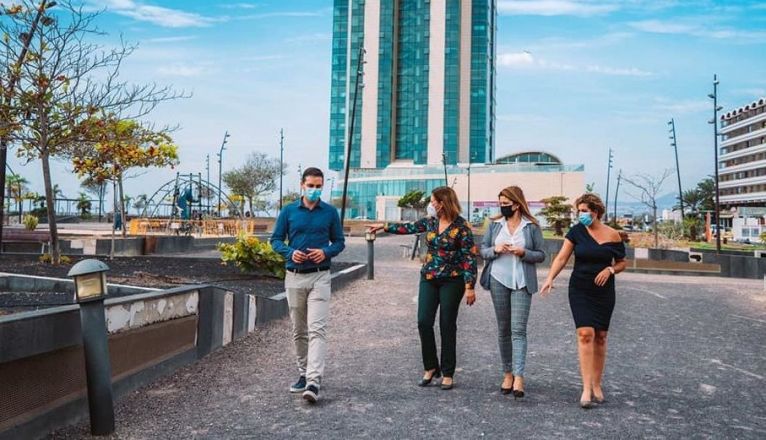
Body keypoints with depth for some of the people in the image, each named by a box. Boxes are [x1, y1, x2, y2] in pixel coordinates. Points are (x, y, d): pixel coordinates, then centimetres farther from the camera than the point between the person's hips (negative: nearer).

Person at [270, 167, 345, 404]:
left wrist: (326, 252, -14)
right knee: (299, 331, 12)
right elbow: (276, 240, 6)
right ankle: (303, 374, 26)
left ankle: (314, 381, -16)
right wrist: (290, 252, -14)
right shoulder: (288, 211, 3)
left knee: (317, 329, -13)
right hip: (294, 277, 2)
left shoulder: (330, 212, 3)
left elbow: (339, 242, 7)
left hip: (319, 277, -2)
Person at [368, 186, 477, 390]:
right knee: (424, 322, -2)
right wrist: (383, 226, 28)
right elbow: (409, 227, 23)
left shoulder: (461, 226, -11)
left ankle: (448, 373, 16)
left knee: (447, 325, 2)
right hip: (428, 279, 5)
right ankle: (430, 367, 17)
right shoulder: (430, 221, 6)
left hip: (452, 281, -5)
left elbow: (469, 257, -11)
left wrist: (470, 286, -15)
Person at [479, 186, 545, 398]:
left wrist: (523, 253, -16)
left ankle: (518, 377, -11)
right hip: (498, 280, 3)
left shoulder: (531, 226, 0)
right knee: (503, 329, 9)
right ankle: (508, 373, 20)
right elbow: (482, 251, 9)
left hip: (521, 283, -3)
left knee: (518, 330, -9)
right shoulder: (495, 225, 8)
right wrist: (495, 249, -12)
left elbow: (541, 255, 2)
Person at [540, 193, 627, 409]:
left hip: (604, 292, 1)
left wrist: (610, 269, -11)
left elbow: (621, 263, 10)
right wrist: (550, 277, -22)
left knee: (600, 337, 7)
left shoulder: (613, 235, -1)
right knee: (585, 334, -12)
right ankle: (587, 388, -10)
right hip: (580, 291, -1)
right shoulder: (576, 231, -2)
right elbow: (562, 257, -8)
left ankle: (596, 385, 20)